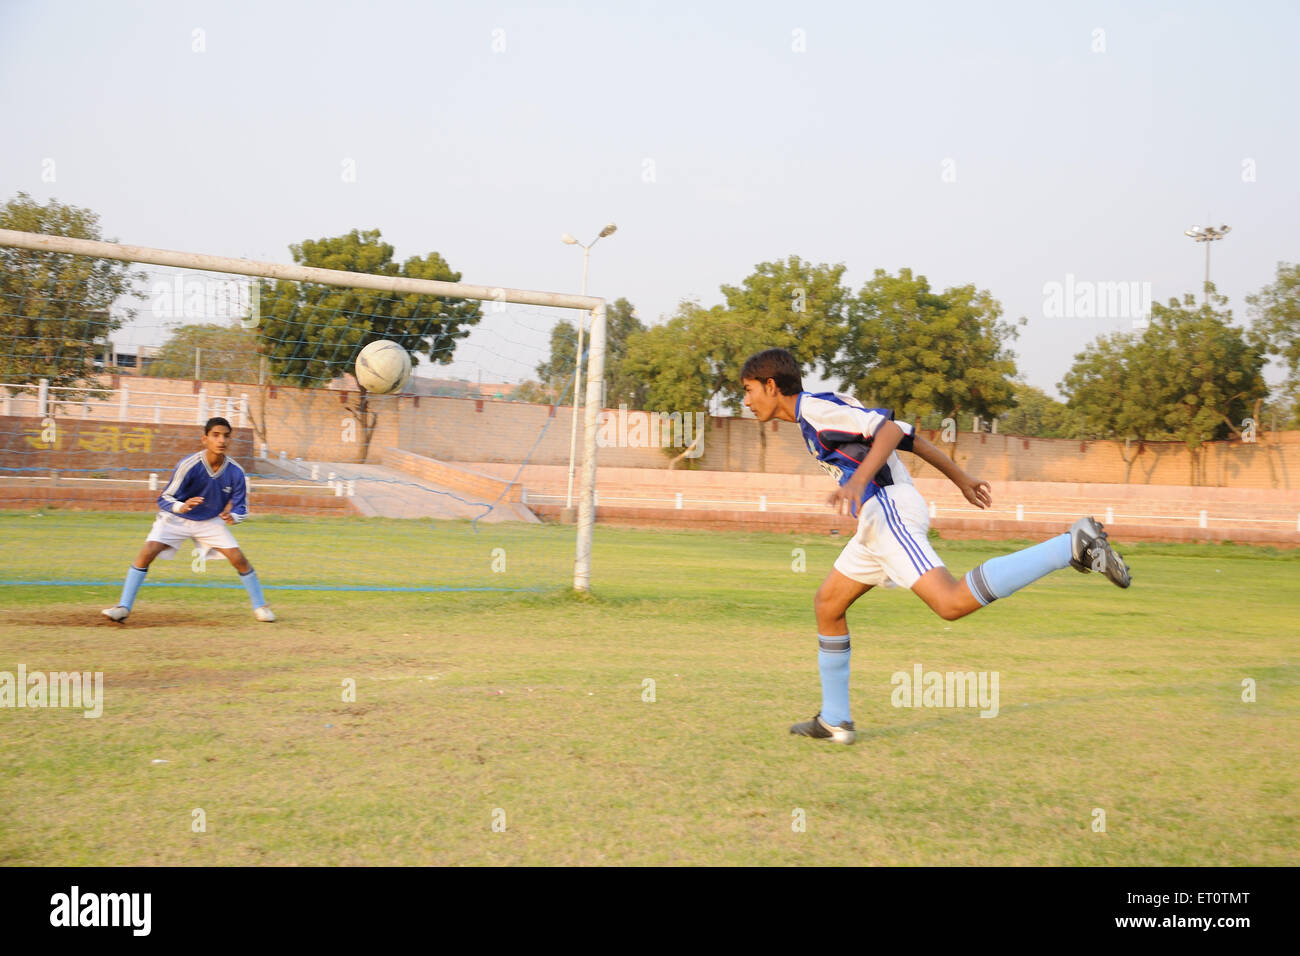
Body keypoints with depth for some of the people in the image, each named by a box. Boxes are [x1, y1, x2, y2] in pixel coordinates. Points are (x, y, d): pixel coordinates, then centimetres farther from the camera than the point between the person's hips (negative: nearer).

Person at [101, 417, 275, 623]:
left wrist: (232, 516, -32)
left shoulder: (235, 471, -20)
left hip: (211, 521, 2)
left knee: (239, 558, -10)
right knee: (147, 552, -20)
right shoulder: (189, 465, -29)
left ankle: (260, 606, 9)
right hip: (176, 518, -2)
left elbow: (241, 508, -9)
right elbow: (164, 499, -23)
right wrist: (181, 507, -44)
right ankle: (123, 607, -11)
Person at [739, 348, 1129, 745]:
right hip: (882, 517, 11)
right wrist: (962, 479, 27)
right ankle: (834, 720, 20)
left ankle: (1074, 544, -22)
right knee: (827, 606, 15)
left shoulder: (814, 407, -5)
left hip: (888, 508, -11)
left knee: (952, 603, -24)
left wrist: (857, 480, -31)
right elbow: (910, 436, 24)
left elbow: (890, 430, -17)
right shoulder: (831, 409, 24)